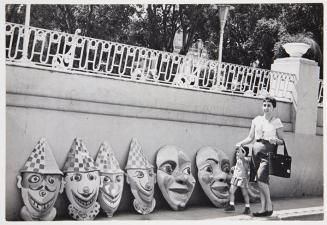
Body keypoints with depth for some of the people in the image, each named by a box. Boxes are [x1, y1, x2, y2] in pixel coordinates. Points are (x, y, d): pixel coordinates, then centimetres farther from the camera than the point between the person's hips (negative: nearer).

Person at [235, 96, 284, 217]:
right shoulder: (257, 120, 12)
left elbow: (282, 141, 4)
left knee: (260, 178, -19)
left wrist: (275, 140, -18)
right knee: (262, 181, 5)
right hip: (256, 150, 5)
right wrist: (241, 143, -1)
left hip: (268, 151, -5)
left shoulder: (277, 122, 1)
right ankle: (264, 208, 9)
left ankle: (269, 206, -6)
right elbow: (250, 137, 15)